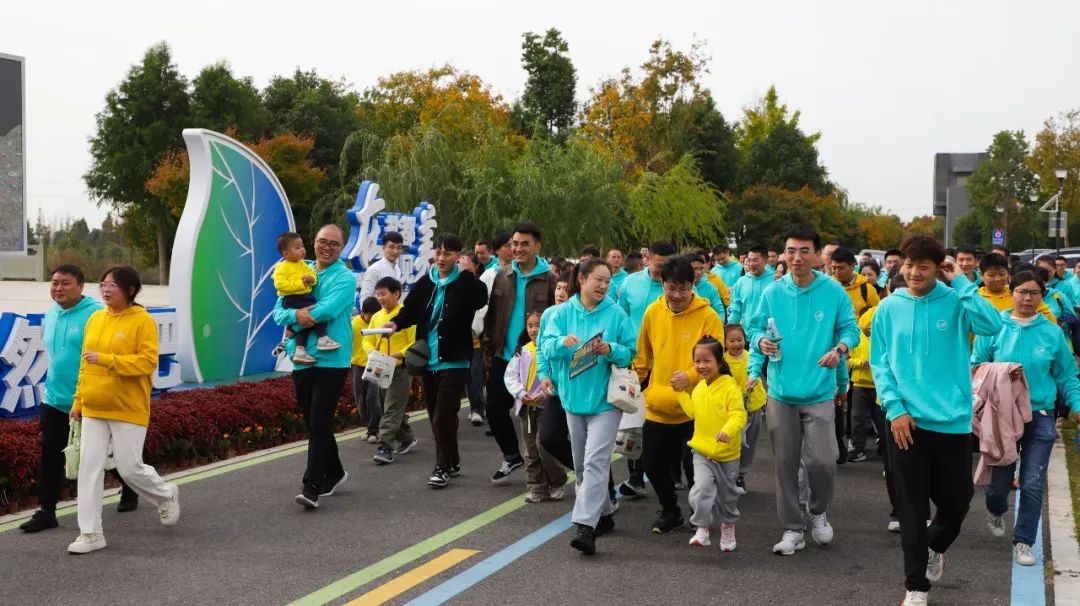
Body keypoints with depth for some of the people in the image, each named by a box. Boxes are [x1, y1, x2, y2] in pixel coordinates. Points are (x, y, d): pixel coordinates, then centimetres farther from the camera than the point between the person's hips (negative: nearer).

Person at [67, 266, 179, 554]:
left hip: (128, 409, -6)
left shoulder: (143, 320, -10)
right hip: (94, 409, 6)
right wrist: (78, 400, 13)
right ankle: (91, 532, 7)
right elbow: (85, 364, 15)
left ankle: (166, 495, 31)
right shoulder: (95, 319, 9)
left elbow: (148, 362, -17)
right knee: (90, 467, 1)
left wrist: (106, 359, -24)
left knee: (129, 467, 1)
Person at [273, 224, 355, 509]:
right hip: (302, 358, 6)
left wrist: (297, 313, -7)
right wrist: (296, 315, -16)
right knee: (312, 421, 14)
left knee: (319, 423, -10)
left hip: (331, 360, -6)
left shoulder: (345, 278, -5)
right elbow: (279, 311, 5)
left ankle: (311, 486, -9)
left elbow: (327, 310, -21)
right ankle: (333, 472, 31)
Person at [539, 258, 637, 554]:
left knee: (595, 461, -16)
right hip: (574, 396, 4)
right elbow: (547, 346, -6)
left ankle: (585, 525, -21)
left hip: (605, 399, -4)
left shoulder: (616, 315, -4)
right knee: (581, 464, 14)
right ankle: (603, 514, 31)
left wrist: (611, 350, -23)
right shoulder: (562, 313, 2)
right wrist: (562, 342, -27)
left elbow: (631, 352, -3)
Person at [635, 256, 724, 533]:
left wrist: (690, 376, -29)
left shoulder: (707, 316, -12)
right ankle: (670, 511, 34)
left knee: (694, 467, 7)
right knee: (652, 463, 12)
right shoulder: (652, 312, 1)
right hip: (657, 407, 4)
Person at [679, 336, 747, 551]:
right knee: (701, 489, -17)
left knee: (727, 493, 15)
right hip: (702, 450, 3)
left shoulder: (730, 386, -16)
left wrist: (728, 430, -40)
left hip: (727, 453, -3)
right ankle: (702, 529, -8)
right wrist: (682, 393, 14)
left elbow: (739, 414, -23)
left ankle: (728, 526, 37)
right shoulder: (698, 387, 5)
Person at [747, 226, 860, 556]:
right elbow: (755, 327, 8)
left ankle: (819, 512, 24)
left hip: (819, 392, -2)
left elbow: (850, 328, 1)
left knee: (822, 460, -7)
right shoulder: (772, 292, 1)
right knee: (785, 463, 7)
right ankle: (792, 528, 21)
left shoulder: (834, 291, -4)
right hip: (781, 391, 2)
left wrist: (840, 348, -20)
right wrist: (761, 340, -15)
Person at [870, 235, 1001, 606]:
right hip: (906, 420, 0)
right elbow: (879, 362, 2)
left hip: (952, 421, 0)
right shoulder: (889, 308, 2)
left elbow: (992, 326, -21)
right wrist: (894, 407, -10)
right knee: (912, 507, 4)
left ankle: (936, 547, 43)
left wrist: (962, 283, -16)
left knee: (956, 500, 11)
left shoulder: (956, 302, -2)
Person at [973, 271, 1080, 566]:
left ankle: (1023, 541, 12)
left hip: (1040, 417, 1)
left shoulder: (1053, 333, -1)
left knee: (1033, 484, -2)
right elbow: (976, 369, -1)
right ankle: (996, 511, 46)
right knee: (1000, 478, 12)